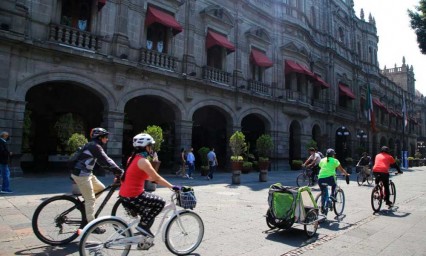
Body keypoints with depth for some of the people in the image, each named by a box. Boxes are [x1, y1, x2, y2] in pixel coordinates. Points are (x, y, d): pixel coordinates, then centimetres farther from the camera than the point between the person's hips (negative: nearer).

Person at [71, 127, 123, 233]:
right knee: (91, 199, -5)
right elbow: (106, 161, -24)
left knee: (101, 188, 14)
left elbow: (102, 162, 16)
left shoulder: (92, 145, 15)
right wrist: (119, 171, -23)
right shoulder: (95, 146, -16)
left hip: (86, 173, 10)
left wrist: (115, 170, 10)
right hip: (81, 174, -10)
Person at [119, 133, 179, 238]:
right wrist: (172, 187, -6)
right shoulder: (143, 161, -16)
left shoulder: (132, 158, 12)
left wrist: (154, 180, 28)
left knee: (149, 215, 22)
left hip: (125, 196, 9)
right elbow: (157, 178, -14)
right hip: (133, 197, -9)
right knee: (161, 202, 1)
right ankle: (143, 225, 2)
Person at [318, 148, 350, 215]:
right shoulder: (334, 161, 11)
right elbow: (342, 170, 18)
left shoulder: (322, 160, 20)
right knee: (334, 184, 33)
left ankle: (322, 207, 6)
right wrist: (347, 174, 34)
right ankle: (332, 195, 14)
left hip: (320, 179, 3)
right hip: (329, 178, -3)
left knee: (324, 193, 19)